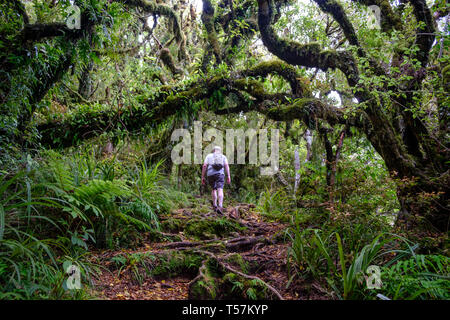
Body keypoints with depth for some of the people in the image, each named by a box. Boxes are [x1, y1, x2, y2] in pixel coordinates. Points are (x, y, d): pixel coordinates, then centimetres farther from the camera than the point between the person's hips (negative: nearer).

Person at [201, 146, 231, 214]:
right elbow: (226, 166, 3)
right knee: (220, 190, -12)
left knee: (214, 189, 21)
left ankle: (215, 205, 19)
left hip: (210, 174, 1)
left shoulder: (209, 156, 19)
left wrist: (202, 177, 8)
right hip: (220, 174, -1)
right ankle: (220, 206, -29)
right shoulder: (223, 157, 19)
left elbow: (204, 166, 7)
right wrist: (228, 176, -4)